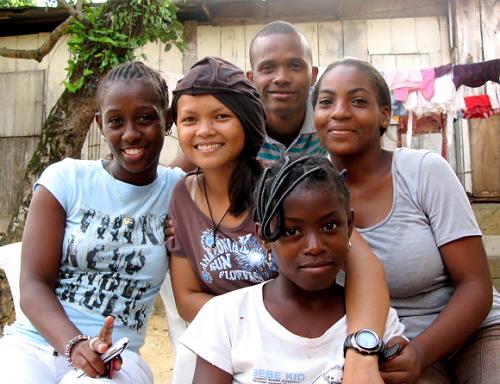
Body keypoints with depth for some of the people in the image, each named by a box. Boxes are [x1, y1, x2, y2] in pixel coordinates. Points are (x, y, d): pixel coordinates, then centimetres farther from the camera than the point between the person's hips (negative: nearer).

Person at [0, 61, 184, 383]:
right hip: (33, 343, 1)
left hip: (116, 358, 0)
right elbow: (34, 285, -3)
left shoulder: (179, 190, 4)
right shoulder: (66, 179, 1)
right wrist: (75, 343, -21)